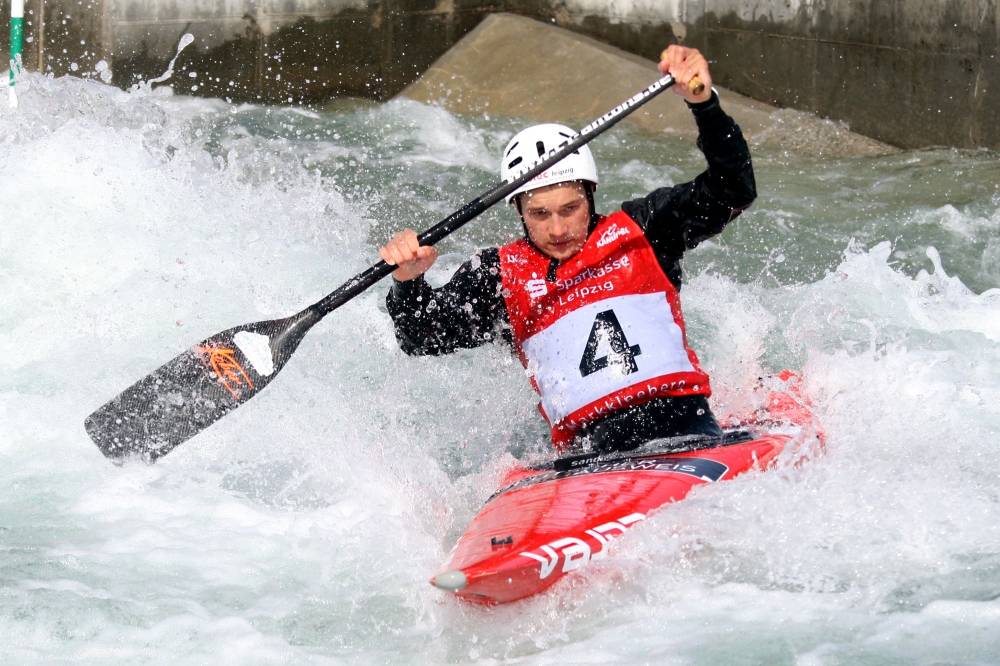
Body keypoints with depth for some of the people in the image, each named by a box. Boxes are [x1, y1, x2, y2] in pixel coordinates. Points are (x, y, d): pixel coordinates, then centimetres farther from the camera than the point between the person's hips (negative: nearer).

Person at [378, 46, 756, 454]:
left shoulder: (641, 230, 17)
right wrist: (408, 282, -14)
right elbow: (422, 338, 9)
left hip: (684, 424, 0)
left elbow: (733, 193, 10)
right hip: (592, 452, 0)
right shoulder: (500, 275, 16)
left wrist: (703, 103, -4)